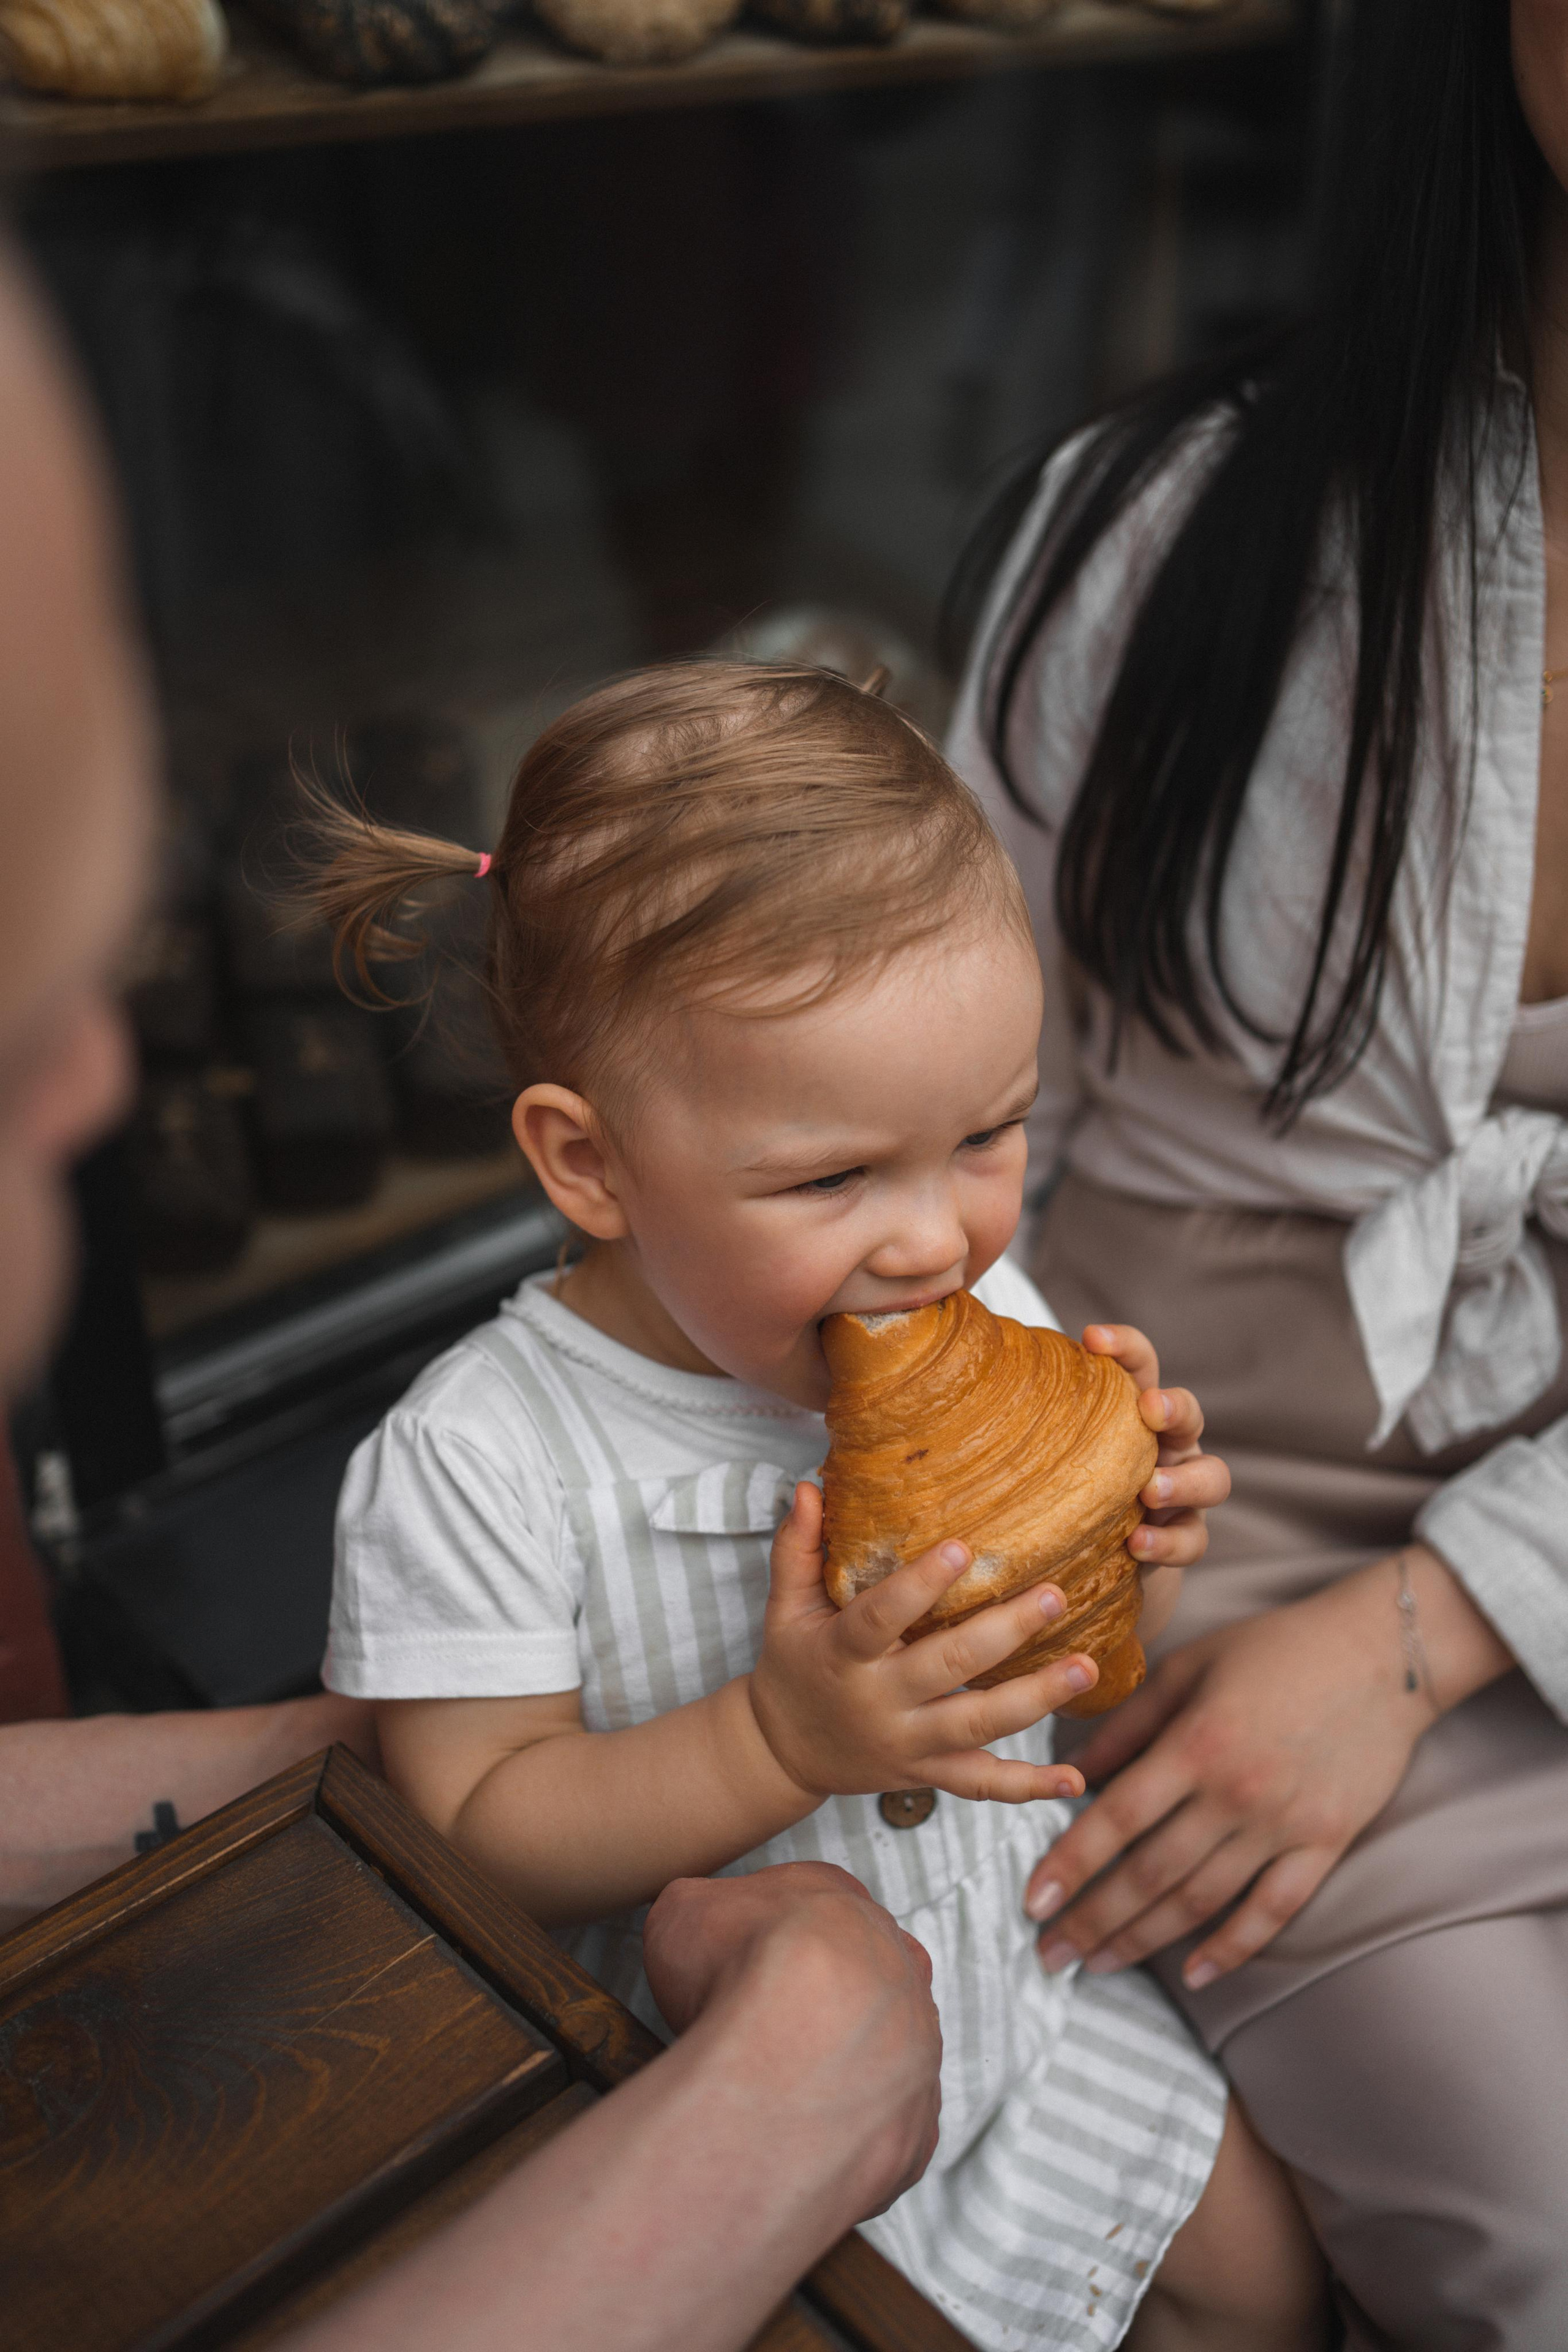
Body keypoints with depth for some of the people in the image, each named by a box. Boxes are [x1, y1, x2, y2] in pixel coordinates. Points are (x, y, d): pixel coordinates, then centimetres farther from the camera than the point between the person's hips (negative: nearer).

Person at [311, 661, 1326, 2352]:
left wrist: (1115, 1546, -20)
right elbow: (470, 1843, -23)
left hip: (1022, 2004, 5)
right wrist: (779, 1739, -36)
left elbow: (1044, 1678, 3)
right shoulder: (477, 1466, -27)